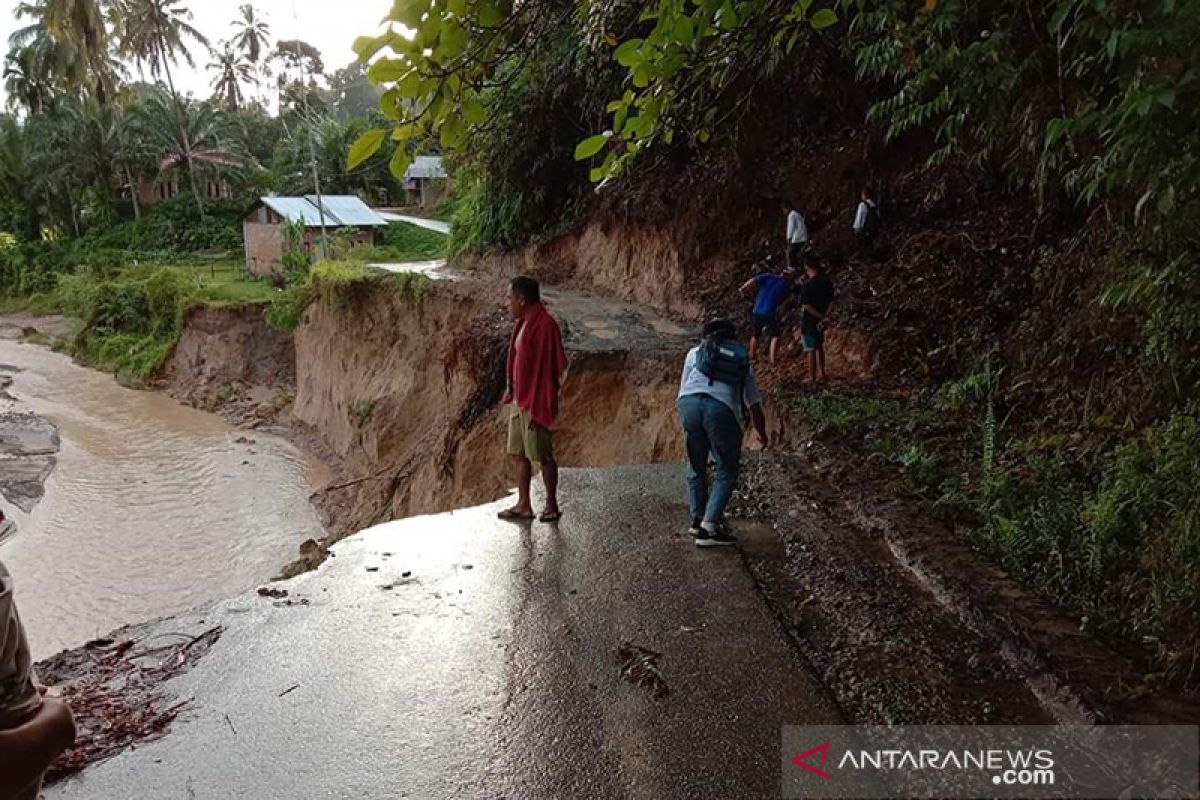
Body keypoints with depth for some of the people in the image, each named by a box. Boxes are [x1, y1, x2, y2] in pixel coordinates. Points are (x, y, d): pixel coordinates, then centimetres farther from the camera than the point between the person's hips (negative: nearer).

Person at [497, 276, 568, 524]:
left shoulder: (544, 325, -19)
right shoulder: (524, 323, 10)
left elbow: (545, 368, -20)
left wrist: (535, 407, -20)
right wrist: (512, 393, 16)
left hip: (535, 402, -9)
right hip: (520, 400, 9)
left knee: (542, 455, 3)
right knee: (518, 454, 13)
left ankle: (552, 505, 17)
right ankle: (524, 505, 24)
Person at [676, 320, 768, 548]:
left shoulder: (695, 352, 29)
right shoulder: (744, 362, 29)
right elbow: (755, 406, 31)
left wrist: (686, 427, 41)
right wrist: (762, 435, 48)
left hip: (689, 402, 1)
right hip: (721, 409, -1)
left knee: (696, 466, 22)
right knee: (728, 470, 15)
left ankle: (698, 520, 29)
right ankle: (709, 528, 8)